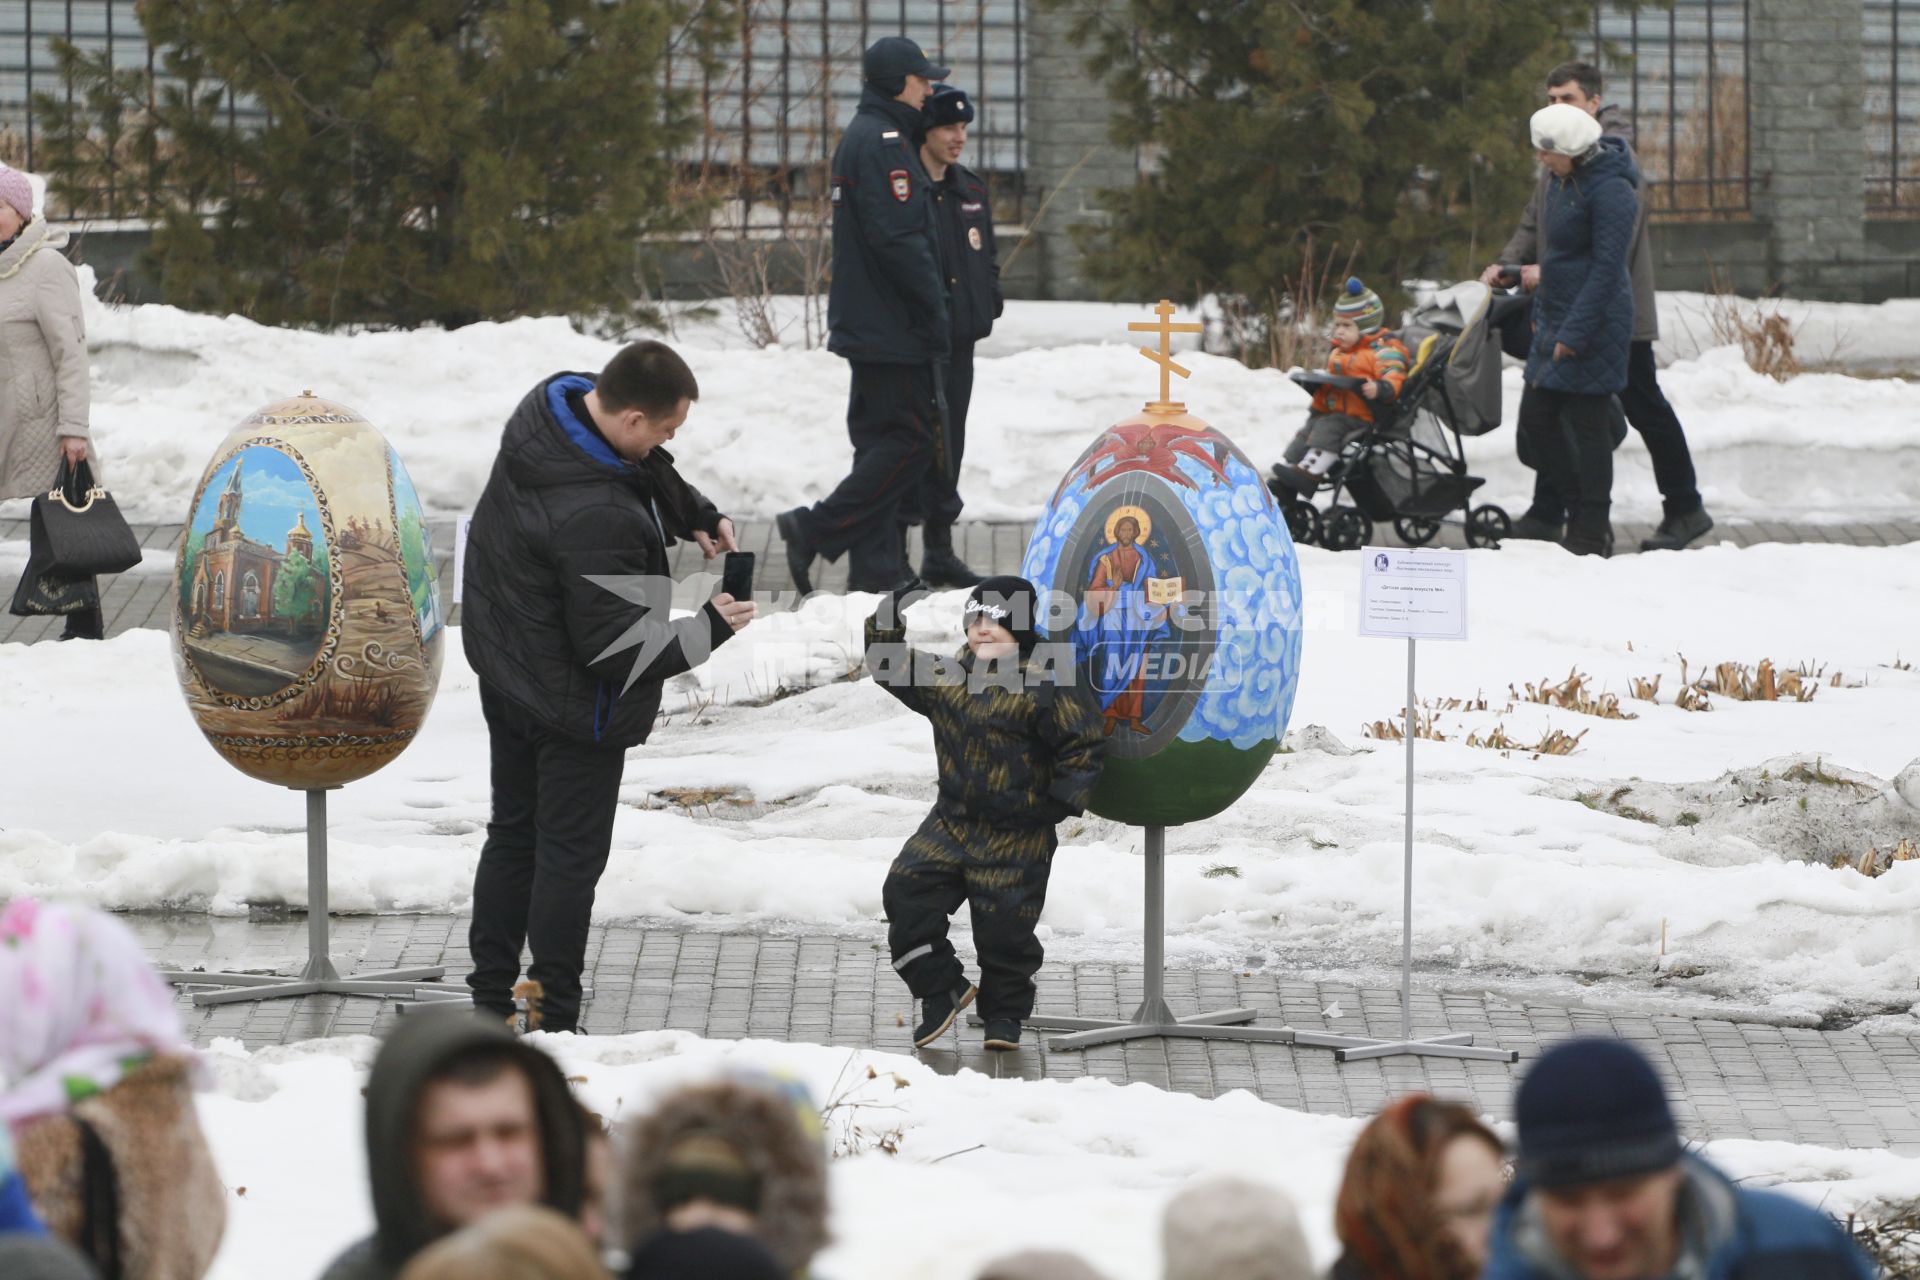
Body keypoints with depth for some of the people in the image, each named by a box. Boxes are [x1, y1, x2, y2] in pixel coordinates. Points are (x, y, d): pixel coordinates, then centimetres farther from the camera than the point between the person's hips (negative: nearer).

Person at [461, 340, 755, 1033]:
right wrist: (708, 629, -15)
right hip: (573, 704, -9)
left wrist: (697, 514, -3)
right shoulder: (597, 519, -37)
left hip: (505, 672, 9)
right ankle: (554, 1024, 11)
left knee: (513, 834, 20)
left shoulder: (549, 404, -9)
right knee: (571, 854, 4)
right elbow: (616, 648, -28)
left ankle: (490, 999, 31)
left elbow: (652, 477, 13)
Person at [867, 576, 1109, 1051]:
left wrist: (1064, 800, -15)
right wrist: (885, 627, 2)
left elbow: (1084, 744, -10)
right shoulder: (947, 678, 8)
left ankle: (1004, 1014, 22)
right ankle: (941, 989, 7)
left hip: (1016, 836, -6)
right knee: (906, 891, -7)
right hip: (953, 820, 6)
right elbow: (891, 669, 18)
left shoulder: (1046, 684, -11)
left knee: (1004, 927, -1)